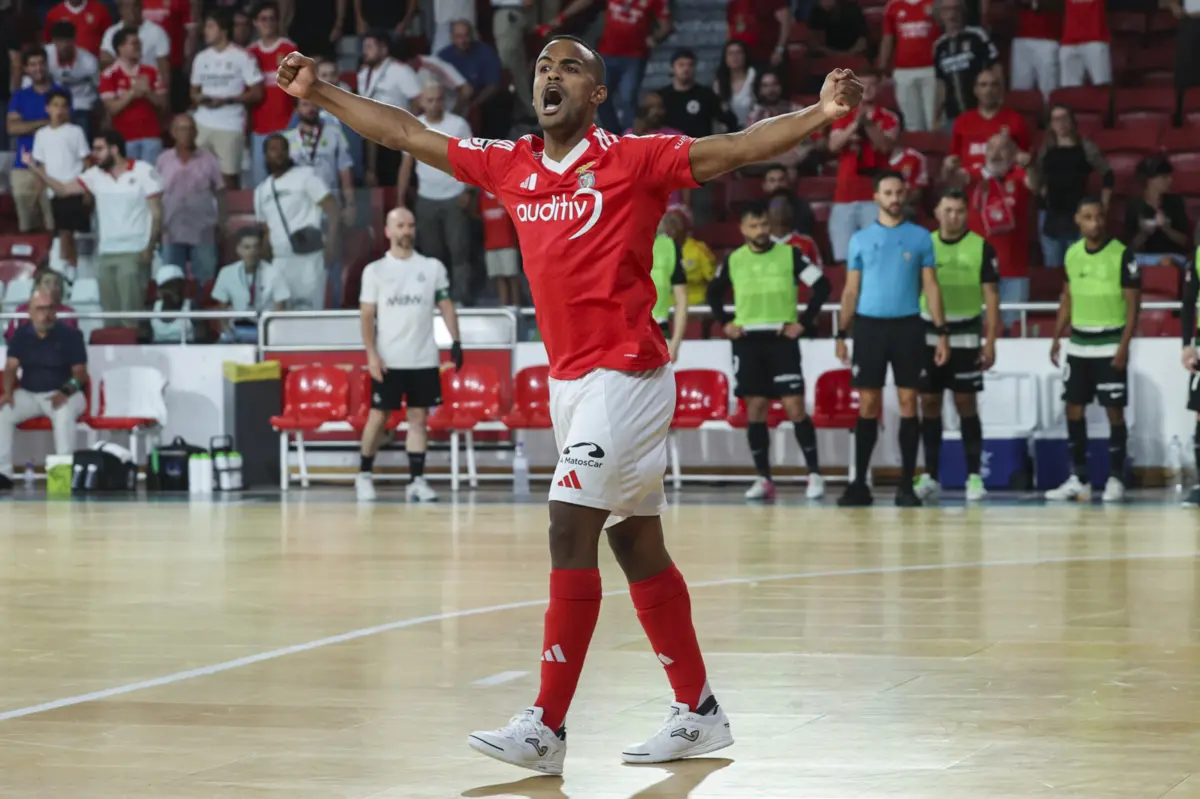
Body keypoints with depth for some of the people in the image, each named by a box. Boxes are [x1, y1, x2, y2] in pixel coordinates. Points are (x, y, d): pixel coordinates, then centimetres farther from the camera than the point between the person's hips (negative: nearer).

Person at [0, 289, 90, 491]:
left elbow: (80, 372, -8)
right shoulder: (21, 335, 5)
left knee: (64, 414, -39)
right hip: (28, 394, 4)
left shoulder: (70, 335, -6)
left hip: (63, 395, -4)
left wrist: (66, 391, -27)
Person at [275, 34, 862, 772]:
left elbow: (740, 149, -17)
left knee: (570, 531, -13)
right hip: (569, 377, 7)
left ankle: (547, 729, -13)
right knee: (638, 546, 11)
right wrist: (320, 93, 21)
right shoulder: (510, 167, 10)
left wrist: (820, 115, -32)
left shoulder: (634, 160, -8)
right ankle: (700, 713, 19)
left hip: (625, 372, -7)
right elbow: (407, 134, 18)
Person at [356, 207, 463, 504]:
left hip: (423, 359, 2)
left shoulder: (433, 267, 7)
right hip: (388, 360, -2)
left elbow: (445, 306, 8)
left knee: (418, 417, 2)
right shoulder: (375, 270, 2)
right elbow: (367, 316, 1)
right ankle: (364, 476, 16)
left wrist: (456, 341, -4)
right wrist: (372, 354, -9)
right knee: (378, 416, 2)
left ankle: (417, 481, 3)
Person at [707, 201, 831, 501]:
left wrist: (804, 322, -9)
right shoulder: (733, 260, 6)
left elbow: (822, 285, -4)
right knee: (755, 409, 3)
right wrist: (725, 322, 7)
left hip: (781, 338, -3)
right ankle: (764, 479, 8)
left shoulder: (790, 255, -2)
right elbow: (713, 292, 21)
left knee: (794, 406, -9)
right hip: (747, 341, 3)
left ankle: (815, 474, -5)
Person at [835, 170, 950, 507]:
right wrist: (841, 334, 3)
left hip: (907, 327, 0)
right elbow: (851, 290, 10)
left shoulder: (920, 237, 5)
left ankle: (907, 485, 2)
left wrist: (942, 332, -2)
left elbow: (931, 286, 5)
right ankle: (860, 483, 4)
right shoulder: (860, 239, 8)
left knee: (908, 402, -1)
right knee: (868, 404, 0)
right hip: (869, 326, 0)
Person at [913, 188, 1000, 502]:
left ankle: (974, 476, 2)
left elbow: (991, 296, -2)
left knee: (966, 404, -2)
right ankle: (930, 476, 9)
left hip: (964, 335, -3)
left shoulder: (981, 248, -2)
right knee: (929, 403, 3)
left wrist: (990, 342, -7)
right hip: (928, 334, 3)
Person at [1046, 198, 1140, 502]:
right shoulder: (1072, 253, 5)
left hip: (1109, 344, -6)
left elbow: (1133, 303, -10)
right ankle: (1078, 480, 13)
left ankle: (1116, 479, 5)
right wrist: (1057, 336, 9)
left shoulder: (1121, 255, -11)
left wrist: (1124, 346, -16)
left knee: (1114, 409, -2)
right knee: (1074, 408, 6)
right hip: (1078, 343, 6)